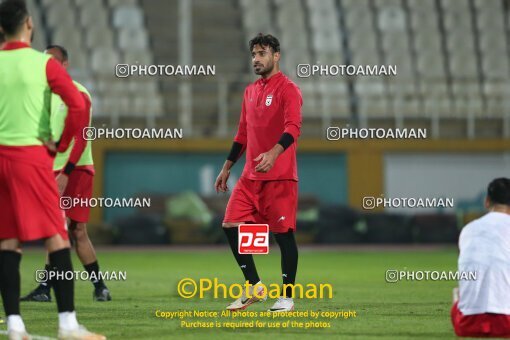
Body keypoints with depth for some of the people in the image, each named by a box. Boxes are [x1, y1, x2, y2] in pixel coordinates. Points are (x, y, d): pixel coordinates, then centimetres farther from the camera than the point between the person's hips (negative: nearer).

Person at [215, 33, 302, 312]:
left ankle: (287, 297, 3)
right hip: (250, 176, 7)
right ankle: (254, 287, 9)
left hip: (280, 177, -7)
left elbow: (293, 128, -21)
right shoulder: (250, 91, 17)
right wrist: (227, 168, 22)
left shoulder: (288, 89, -7)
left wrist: (274, 153, -37)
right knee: (231, 225, 0)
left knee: (283, 233, -5)